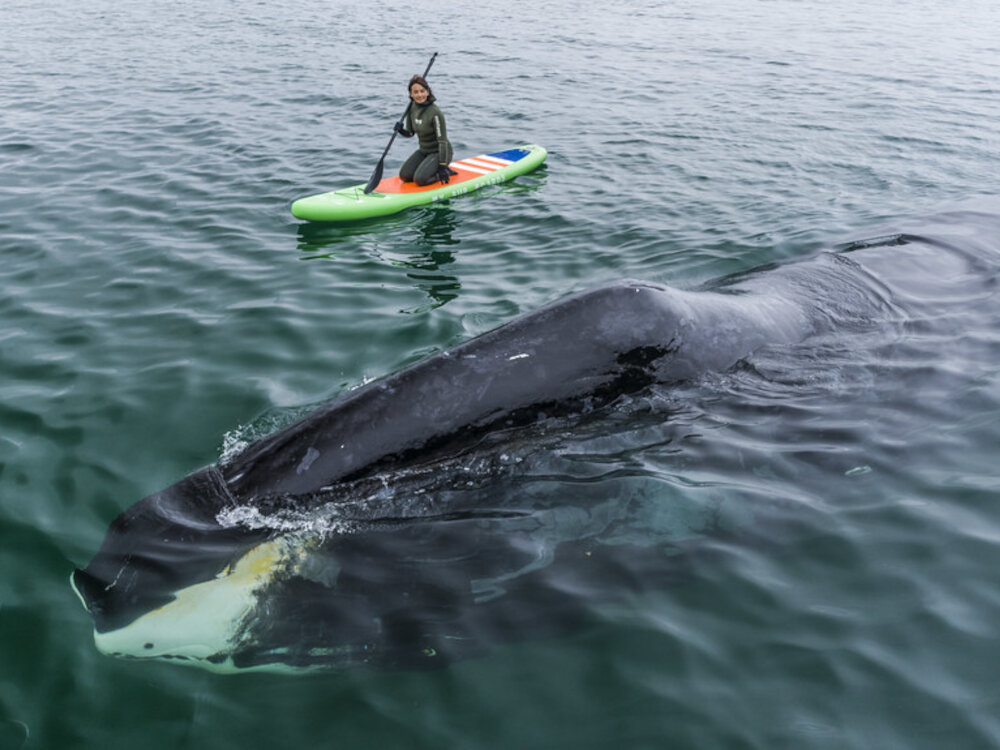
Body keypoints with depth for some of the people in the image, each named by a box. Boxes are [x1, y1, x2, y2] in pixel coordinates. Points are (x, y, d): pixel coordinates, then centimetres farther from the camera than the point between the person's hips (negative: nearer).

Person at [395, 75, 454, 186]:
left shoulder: (435, 113, -24)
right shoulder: (412, 107, -3)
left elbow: (443, 141, -22)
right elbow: (410, 133, 7)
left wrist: (442, 166, -23)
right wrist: (401, 130, -17)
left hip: (439, 152, -7)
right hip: (423, 151, 7)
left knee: (419, 180, -22)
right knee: (404, 176, -4)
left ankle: (445, 172, 3)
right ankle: (431, 169, 16)